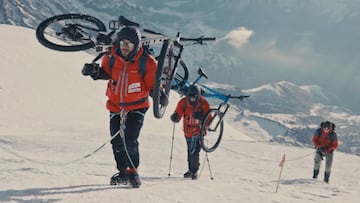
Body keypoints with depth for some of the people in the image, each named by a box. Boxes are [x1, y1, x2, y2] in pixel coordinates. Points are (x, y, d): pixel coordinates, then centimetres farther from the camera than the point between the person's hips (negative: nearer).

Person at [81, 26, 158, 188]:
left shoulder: (146, 62, -16)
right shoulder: (111, 58, -8)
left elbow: (154, 84, -6)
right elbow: (106, 73, 13)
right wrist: (95, 71, -6)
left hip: (137, 106, -4)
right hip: (116, 106, 4)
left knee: (130, 141, -17)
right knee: (117, 142, 7)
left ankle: (132, 171, 4)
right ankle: (123, 172, 27)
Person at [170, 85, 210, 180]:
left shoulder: (204, 104, -16)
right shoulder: (183, 102, -9)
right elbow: (177, 115, -3)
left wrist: (201, 117, -34)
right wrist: (174, 117, -25)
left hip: (198, 132, -4)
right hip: (187, 131, 4)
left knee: (194, 152, -14)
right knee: (189, 152, 15)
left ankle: (194, 171, 1)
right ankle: (190, 170, 31)